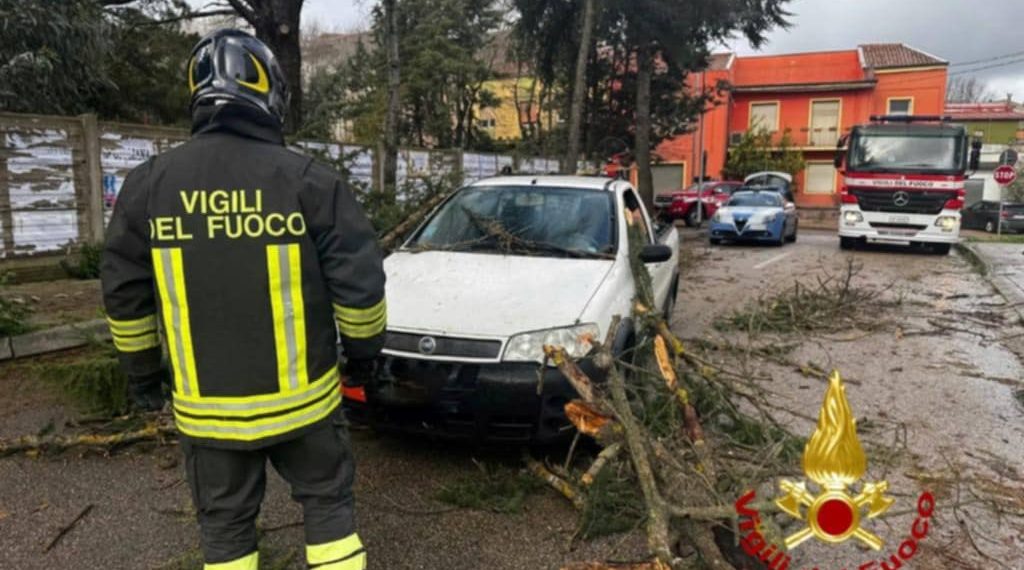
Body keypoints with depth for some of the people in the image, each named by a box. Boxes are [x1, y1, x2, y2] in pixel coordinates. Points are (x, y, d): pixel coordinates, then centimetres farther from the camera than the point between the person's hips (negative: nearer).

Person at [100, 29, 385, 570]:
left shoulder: (148, 184, -2)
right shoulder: (309, 179, -12)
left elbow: (124, 294, 5)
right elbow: (360, 283, -11)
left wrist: (142, 370, 19)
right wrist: (362, 350, 6)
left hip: (207, 407, 2)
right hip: (300, 396, -2)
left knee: (225, 525, 18)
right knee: (327, 503, 17)